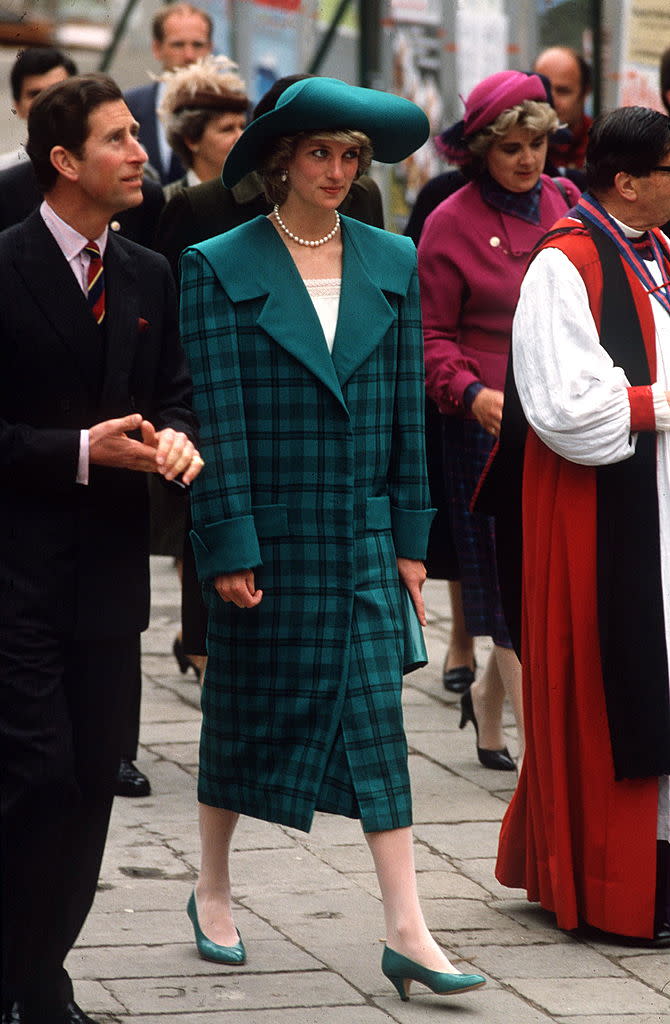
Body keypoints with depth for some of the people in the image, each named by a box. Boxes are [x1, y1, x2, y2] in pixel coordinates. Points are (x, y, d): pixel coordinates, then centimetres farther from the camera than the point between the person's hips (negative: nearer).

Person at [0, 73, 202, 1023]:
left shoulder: (150, 277, 11)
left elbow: (175, 397, 16)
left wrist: (176, 438, -6)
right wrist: (79, 452, -18)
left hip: (109, 564, 6)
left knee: (93, 780, 7)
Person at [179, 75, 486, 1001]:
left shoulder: (392, 263, 7)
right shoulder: (219, 267, -4)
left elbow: (407, 407, 8)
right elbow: (216, 414, -7)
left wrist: (410, 537, 6)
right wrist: (229, 545, -11)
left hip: (362, 533, 3)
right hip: (267, 532, -2)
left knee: (377, 714, -4)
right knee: (246, 708, 10)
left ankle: (406, 931, -5)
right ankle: (213, 889, 30)